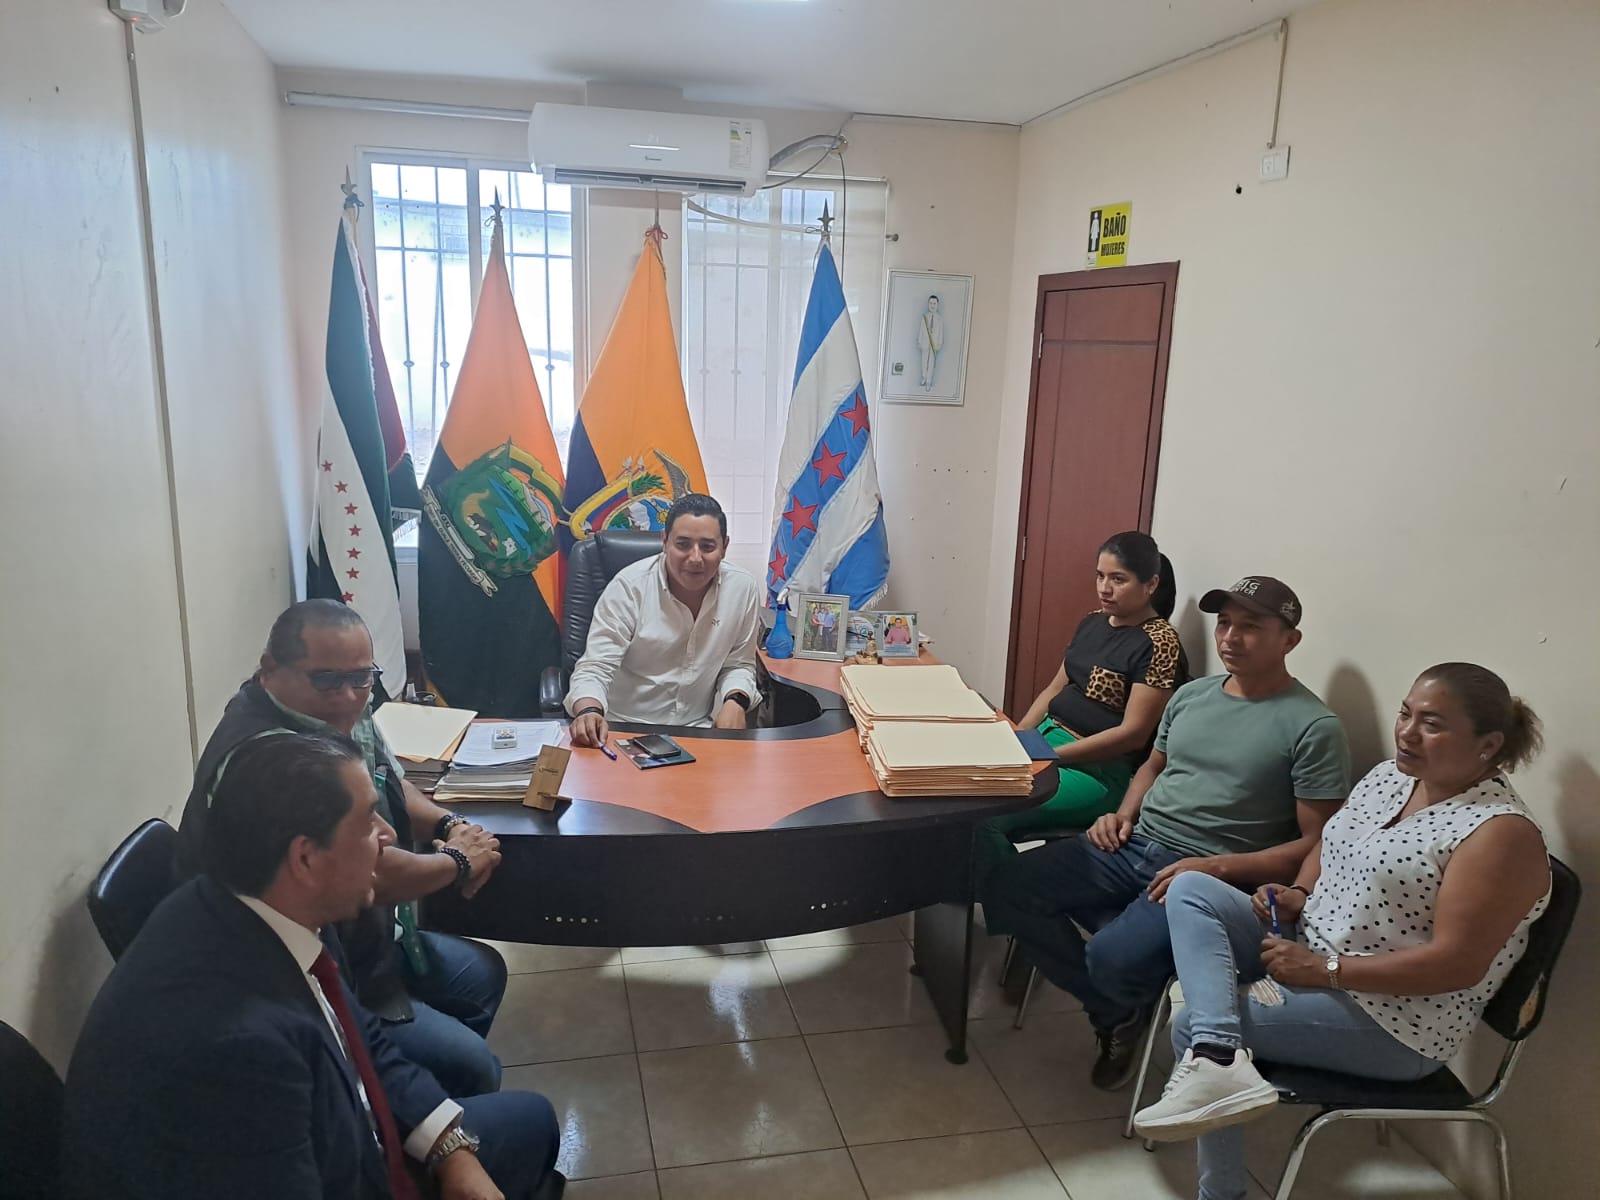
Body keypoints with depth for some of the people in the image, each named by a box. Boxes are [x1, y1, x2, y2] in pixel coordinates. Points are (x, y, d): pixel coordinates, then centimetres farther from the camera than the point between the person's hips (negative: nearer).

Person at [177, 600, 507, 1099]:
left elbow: (391, 785, 16)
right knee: (473, 1069, -10)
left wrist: (450, 824, -5)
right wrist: (457, 861, -13)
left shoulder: (340, 713, -4)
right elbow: (370, 876, -33)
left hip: (366, 938, 10)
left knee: (484, 973, 22)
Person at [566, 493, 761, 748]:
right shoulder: (629, 587, -12)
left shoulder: (744, 589, -4)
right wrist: (589, 711, -35)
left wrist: (735, 702, -11)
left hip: (699, 730, 2)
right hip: (625, 730, -1)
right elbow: (596, 667, -14)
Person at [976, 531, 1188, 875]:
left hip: (1099, 770, -8)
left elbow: (1133, 733, -16)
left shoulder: (1159, 643, -12)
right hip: (1047, 738, 8)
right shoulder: (1092, 623, 11)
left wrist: (1049, 756, -19)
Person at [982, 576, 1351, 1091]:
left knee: (1111, 958, -32)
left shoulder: (1313, 727, -9)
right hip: (1133, 847, 7)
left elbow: (1317, 844, -11)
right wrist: (1123, 814, 6)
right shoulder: (1191, 694, 12)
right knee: (1006, 888, -9)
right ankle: (1115, 1009, 7)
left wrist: (1219, 867, -21)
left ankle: (1127, 1006, 9)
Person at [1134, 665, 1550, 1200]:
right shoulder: (1389, 776, 5)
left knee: (1190, 1027, -16)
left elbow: (1456, 964, -24)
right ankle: (1218, 1058, -25)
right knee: (1190, 890, -12)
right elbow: (1327, 849, 20)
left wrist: (1323, 970, -22)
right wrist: (1298, 894, -2)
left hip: (1392, 1022, -9)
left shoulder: (1501, 833, -20)